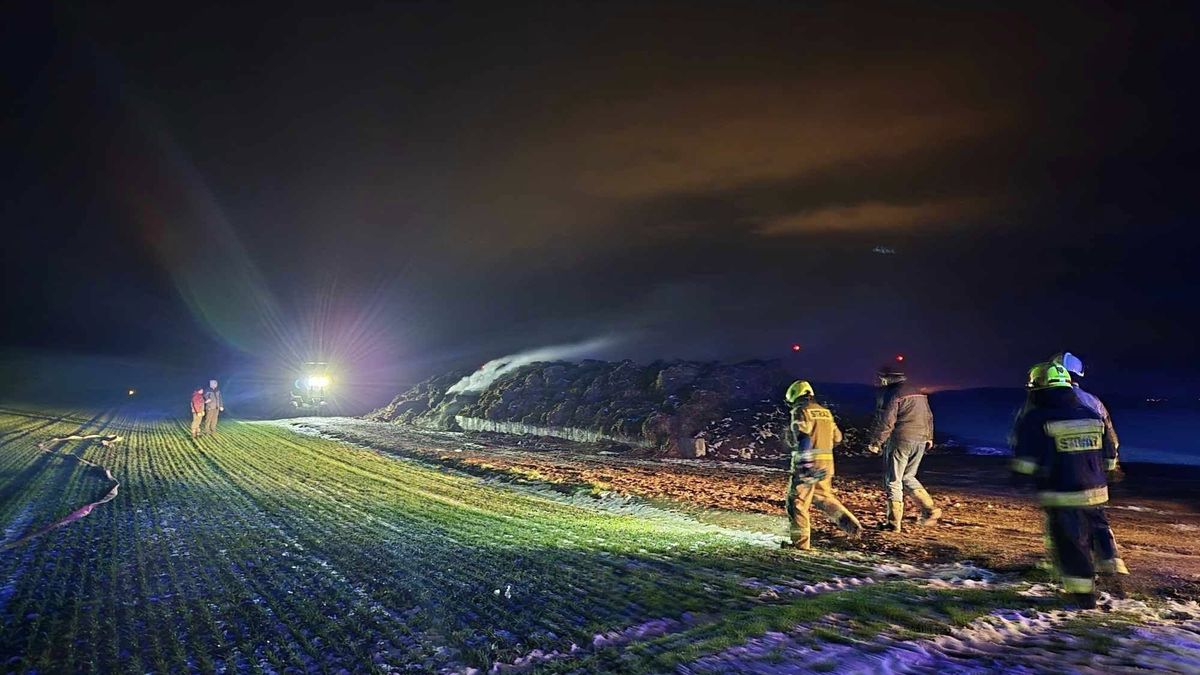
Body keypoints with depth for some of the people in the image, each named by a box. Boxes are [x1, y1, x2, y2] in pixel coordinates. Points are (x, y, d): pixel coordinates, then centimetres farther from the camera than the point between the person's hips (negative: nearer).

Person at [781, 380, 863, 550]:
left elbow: (803, 438, -21)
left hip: (809, 464, -8)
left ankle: (801, 542, 4)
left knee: (797, 502, 2)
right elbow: (837, 437, 19)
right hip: (827, 463, 8)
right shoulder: (825, 411, 14)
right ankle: (852, 525, 16)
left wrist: (805, 463, -23)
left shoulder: (800, 411, -9)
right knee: (824, 497, 24)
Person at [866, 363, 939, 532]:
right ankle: (930, 509, 13)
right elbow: (929, 416, 21)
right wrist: (929, 437, 29)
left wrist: (875, 442, -10)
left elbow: (885, 422, -17)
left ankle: (893, 522, 4)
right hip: (921, 440, 8)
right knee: (907, 477, 23)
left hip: (900, 441, -8)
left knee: (893, 481, 1)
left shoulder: (892, 394, -12)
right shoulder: (918, 392, 14)